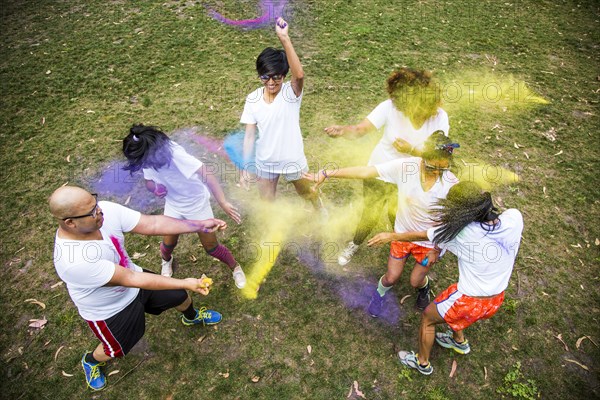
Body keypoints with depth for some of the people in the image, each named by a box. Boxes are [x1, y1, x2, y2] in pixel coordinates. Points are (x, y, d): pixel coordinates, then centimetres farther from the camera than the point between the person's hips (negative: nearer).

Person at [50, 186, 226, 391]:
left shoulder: (106, 210, -27)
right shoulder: (72, 260, -41)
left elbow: (152, 224, -25)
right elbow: (130, 279, -36)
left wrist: (201, 225, -31)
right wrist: (184, 283, -32)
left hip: (130, 277, 5)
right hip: (109, 311, -5)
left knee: (180, 296, 19)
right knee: (116, 350, 20)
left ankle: (192, 317, 56)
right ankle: (91, 361, 58)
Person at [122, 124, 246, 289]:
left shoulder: (174, 153, -35)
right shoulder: (147, 159, -14)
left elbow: (206, 174, -43)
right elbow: (148, 182, 4)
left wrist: (223, 203, -51)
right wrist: (155, 188, -22)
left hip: (197, 203, -5)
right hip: (173, 205, 5)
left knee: (211, 247, 2)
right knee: (168, 243, 14)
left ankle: (235, 268, 28)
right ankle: (166, 260, 51)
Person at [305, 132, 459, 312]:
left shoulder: (452, 184, -26)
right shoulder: (405, 166, -26)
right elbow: (365, 172, -26)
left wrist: (437, 249, -6)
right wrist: (327, 173, -28)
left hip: (429, 241, -1)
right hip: (403, 233, 1)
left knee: (415, 282, 15)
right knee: (391, 278, 12)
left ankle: (424, 287, 54)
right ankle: (380, 293, 48)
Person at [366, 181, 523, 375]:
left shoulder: (462, 233, -29)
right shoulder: (514, 218, -19)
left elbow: (421, 235, -15)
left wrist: (391, 236, -2)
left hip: (469, 301, -6)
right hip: (496, 300, 6)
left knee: (428, 317, 20)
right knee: (450, 304, 34)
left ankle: (423, 363, 41)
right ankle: (460, 341, 57)